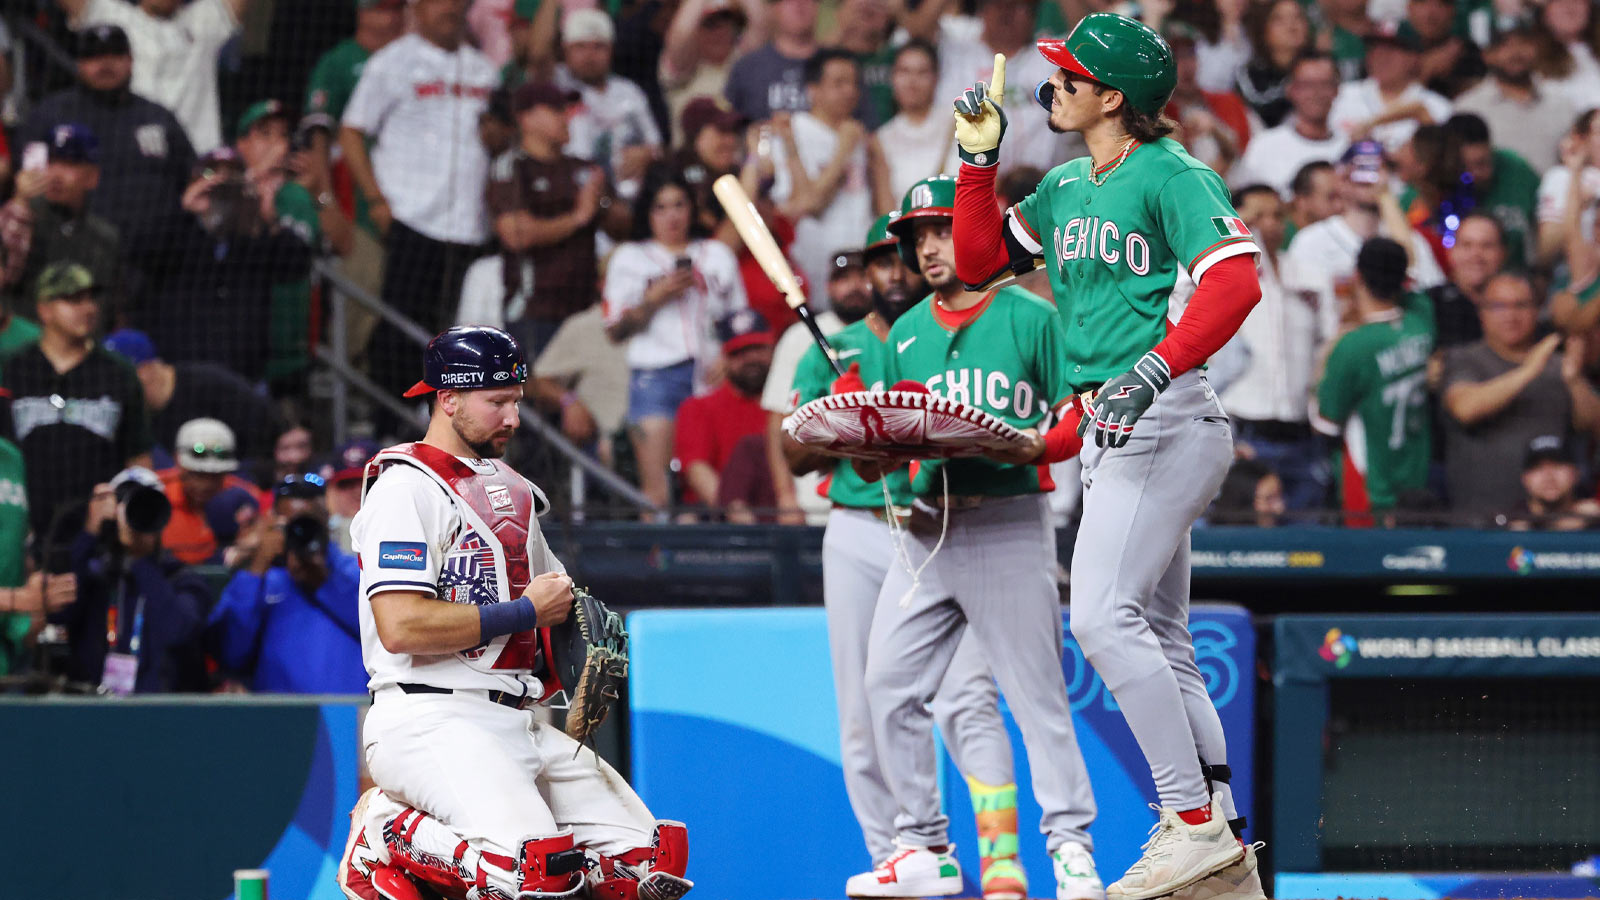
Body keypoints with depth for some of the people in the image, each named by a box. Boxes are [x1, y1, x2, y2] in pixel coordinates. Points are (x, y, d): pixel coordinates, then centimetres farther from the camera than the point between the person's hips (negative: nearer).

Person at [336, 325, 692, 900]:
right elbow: (401, 627, -18)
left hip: (519, 722, 9)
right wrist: (526, 612, -10)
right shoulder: (405, 490, -7)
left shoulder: (510, 490, 21)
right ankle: (387, 835, -6)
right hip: (430, 719, -9)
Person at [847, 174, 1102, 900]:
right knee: (889, 682, 0)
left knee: (1035, 691, -8)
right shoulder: (905, 335, 16)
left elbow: (1079, 421, -2)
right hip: (925, 528, 6)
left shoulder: (1030, 318, 1)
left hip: (1009, 525, -6)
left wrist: (1038, 444, -21)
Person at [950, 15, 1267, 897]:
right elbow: (978, 261, 20)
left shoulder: (1170, 176, -9)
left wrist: (1156, 367, -33)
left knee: (1104, 616, -20)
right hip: (1110, 429, 10)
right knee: (1159, 642, 9)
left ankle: (1195, 824, -19)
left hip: (1162, 420, -10)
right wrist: (979, 162, 9)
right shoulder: (1063, 188, 17)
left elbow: (1234, 280, -21)